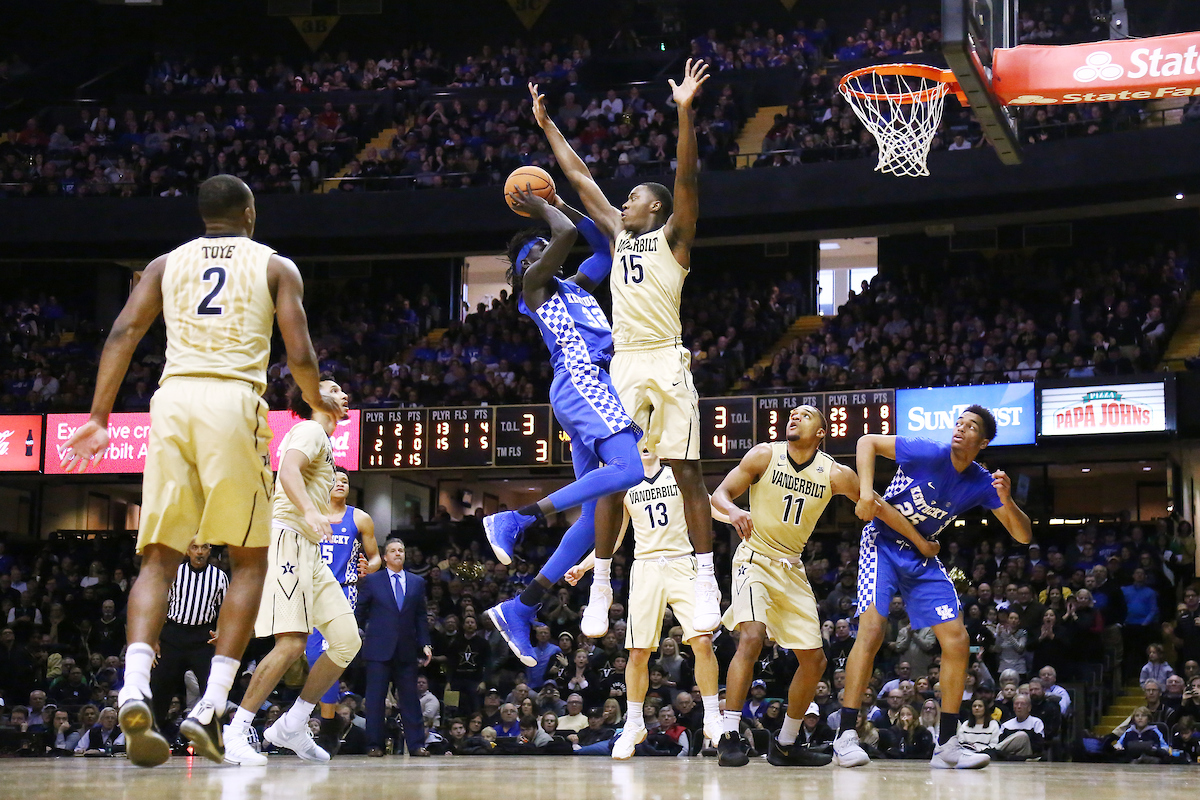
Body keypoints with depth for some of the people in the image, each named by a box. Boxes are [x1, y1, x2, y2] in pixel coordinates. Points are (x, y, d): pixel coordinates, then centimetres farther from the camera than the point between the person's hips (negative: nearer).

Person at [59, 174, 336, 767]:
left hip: (172, 399, 2)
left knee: (159, 557, 4)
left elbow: (123, 333, 6)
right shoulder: (275, 266, 14)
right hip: (235, 403, -2)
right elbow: (300, 355, 3)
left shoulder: (166, 263, 20)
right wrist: (320, 406, 22)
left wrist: (98, 420, 6)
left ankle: (135, 690, -20)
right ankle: (210, 708, -3)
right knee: (249, 560, 9)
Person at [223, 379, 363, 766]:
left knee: (347, 640, -1)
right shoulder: (310, 430, -3)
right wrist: (310, 511, -37)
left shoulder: (322, 440, 27)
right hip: (288, 540, -10)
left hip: (310, 552, 10)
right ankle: (236, 733, -14)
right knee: (291, 644, -20)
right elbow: (288, 470, -22)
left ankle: (291, 726, 4)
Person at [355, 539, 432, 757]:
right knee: (375, 698, -2)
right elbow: (359, 613, 8)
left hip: (406, 650, 2)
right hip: (379, 649, -2)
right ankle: (374, 745, 3)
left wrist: (425, 644, 5)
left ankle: (416, 744, 3)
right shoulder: (371, 581, 7)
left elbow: (421, 617, 13)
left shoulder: (417, 582, 14)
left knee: (410, 698, 2)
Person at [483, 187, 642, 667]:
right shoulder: (534, 283, 7)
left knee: (597, 514, 2)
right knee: (629, 469, -31)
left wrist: (560, 205, 32)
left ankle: (520, 610, 1)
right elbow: (565, 235, -8)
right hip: (580, 382, -9)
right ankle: (516, 518, -26)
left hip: (600, 389, 9)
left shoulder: (574, 286, 31)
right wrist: (544, 209, 11)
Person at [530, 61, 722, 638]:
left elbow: (686, 177, -9)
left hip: (667, 363, -5)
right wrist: (546, 125, 28)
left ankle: (706, 582, -7)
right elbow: (580, 179, 26)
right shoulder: (618, 234, 22)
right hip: (623, 366, 6)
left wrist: (685, 112, -19)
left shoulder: (673, 235, 6)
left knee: (686, 471, -7)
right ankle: (600, 586, 5)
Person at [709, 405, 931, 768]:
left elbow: (879, 507, 2)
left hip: (792, 568, 5)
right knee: (752, 636, -28)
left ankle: (785, 745, 22)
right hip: (754, 558, -5)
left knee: (814, 660, 5)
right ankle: (729, 738, -24)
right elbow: (720, 493, -8)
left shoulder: (835, 474, -5)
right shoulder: (764, 455, -9)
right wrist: (733, 511, -32)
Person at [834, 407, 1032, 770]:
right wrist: (866, 493, -24)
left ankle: (946, 745, 5)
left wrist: (1007, 501, -26)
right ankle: (846, 737, -20)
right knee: (872, 628, -23)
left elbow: (1023, 536, -6)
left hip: (922, 558, 5)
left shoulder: (982, 484, -5)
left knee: (957, 641, -3)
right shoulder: (927, 453, -18)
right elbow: (867, 442, -12)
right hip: (882, 545, -5)